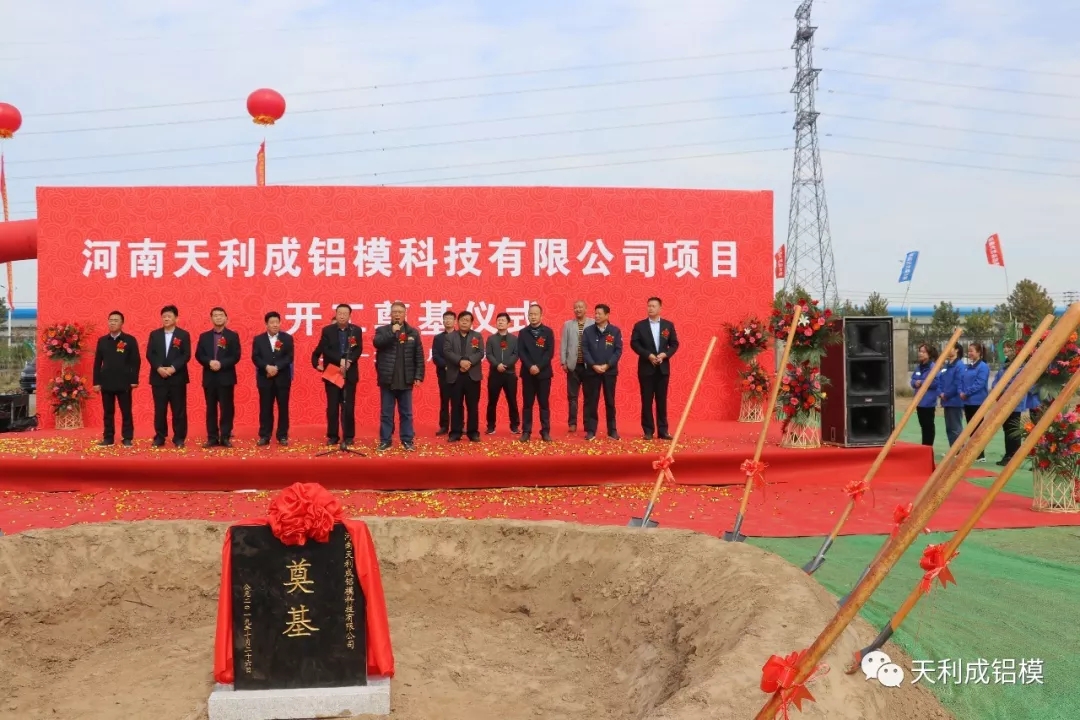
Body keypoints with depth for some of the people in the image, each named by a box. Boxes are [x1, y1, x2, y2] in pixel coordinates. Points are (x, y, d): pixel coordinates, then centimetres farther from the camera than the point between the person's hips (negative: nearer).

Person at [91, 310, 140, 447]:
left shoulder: (130, 340, 0)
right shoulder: (102, 340, 9)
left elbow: (136, 361, -2)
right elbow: (97, 362, 9)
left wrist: (134, 380, -8)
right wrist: (96, 382, 3)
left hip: (124, 383, -3)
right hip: (106, 382, 3)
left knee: (126, 412, 2)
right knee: (108, 412, 7)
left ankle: (127, 438, 7)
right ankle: (108, 438, 13)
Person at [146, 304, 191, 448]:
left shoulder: (183, 335, 3)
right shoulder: (154, 334, 9)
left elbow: (186, 355, -4)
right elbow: (150, 354, 2)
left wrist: (173, 368, -16)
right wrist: (159, 368, -13)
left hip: (177, 377, -2)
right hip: (158, 377, 2)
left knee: (179, 409, 1)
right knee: (159, 409, 4)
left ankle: (179, 438, 6)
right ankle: (160, 437, 12)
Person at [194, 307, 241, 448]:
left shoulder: (232, 336, 3)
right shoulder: (204, 336, 11)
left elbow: (236, 356, -4)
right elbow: (198, 355, 4)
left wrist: (221, 364, -17)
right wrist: (209, 362, -14)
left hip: (226, 377, -2)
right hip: (209, 378, 2)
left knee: (226, 408, -2)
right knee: (211, 409, 4)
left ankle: (225, 438, 3)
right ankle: (212, 438, 8)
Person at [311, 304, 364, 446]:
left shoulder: (356, 330, 4)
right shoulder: (327, 330, 1)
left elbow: (359, 349, -4)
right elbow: (325, 349, -8)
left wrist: (348, 361, -20)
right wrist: (340, 360, -19)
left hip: (349, 374, 0)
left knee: (349, 407, 1)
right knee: (332, 407, 2)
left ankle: (349, 436, 9)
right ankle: (333, 436, 9)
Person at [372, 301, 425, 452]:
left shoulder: (413, 332, 5)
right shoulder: (382, 330, 4)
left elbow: (419, 357, 4)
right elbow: (376, 343, -18)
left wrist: (418, 376, -2)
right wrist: (392, 332, -20)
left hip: (406, 380, 1)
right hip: (387, 379, 0)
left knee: (406, 412, 7)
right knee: (386, 412, 5)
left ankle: (407, 440, 14)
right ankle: (385, 440, 12)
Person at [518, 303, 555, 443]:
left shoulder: (548, 332, 3)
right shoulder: (523, 332, 7)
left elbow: (550, 352, -4)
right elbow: (521, 352, -1)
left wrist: (539, 367, -14)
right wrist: (530, 366, -14)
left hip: (544, 373, -1)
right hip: (528, 373, 1)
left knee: (544, 403, 3)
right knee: (527, 404, 3)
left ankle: (545, 432, 7)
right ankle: (526, 432, 7)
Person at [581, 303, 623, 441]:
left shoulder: (615, 331, 1)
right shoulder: (588, 331, 2)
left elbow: (618, 350, -3)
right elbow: (584, 350, -2)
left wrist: (607, 365, -12)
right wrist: (594, 365, -13)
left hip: (610, 371, 0)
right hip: (592, 371, 0)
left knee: (610, 401, 6)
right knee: (591, 401, 1)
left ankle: (612, 430, 13)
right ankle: (591, 430, 6)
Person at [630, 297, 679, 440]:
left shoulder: (668, 325, 7)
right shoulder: (639, 325, 1)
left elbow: (674, 344, 5)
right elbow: (634, 343, -5)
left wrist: (665, 354, -12)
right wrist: (648, 355, -16)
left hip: (663, 367, 2)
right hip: (646, 368, -1)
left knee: (662, 400, 5)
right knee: (647, 400, 1)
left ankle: (662, 431, 10)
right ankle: (648, 431, 6)